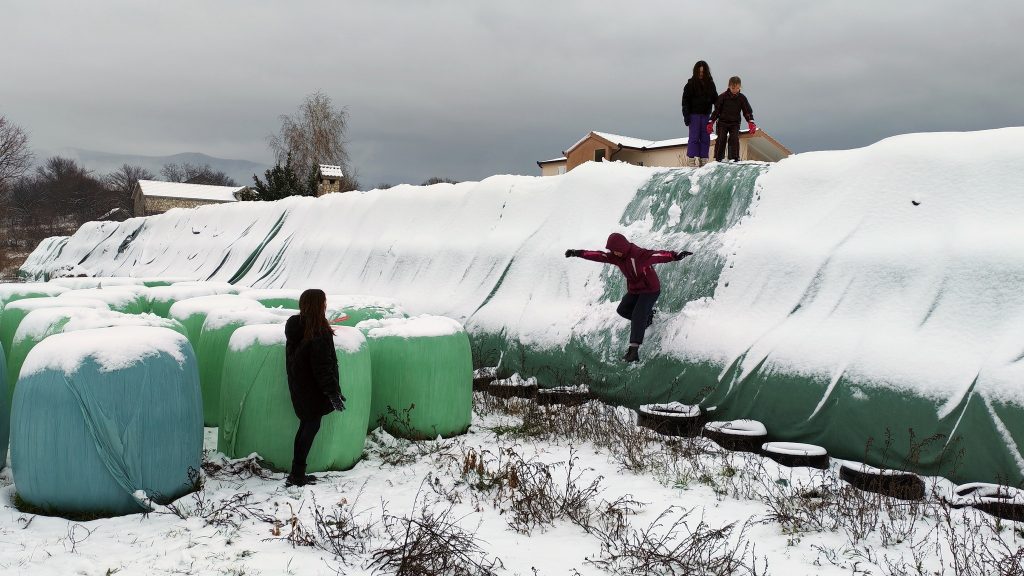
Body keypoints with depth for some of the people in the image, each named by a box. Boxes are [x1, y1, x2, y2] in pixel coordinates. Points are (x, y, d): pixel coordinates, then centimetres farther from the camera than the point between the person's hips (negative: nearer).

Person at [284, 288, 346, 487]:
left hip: (298, 387, 8)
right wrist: (333, 392, -16)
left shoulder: (295, 326, 2)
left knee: (307, 424, 17)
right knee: (311, 426, 3)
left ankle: (297, 473, 22)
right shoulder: (318, 333, -23)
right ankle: (297, 475, 6)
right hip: (312, 389, -8)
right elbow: (322, 367, -22)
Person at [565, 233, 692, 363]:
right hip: (634, 290, 8)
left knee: (638, 316, -19)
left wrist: (675, 256, -58)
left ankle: (634, 349, -23)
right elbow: (597, 255, -4)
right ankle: (647, 316, 24)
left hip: (650, 290, -8)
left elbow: (659, 255, -40)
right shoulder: (616, 257, -5)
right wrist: (577, 253, -8)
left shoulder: (640, 254, -28)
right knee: (622, 310, 4)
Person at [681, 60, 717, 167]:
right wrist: (686, 115, -11)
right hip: (694, 114, -4)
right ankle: (693, 158, -4)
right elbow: (685, 101, -3)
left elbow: (715, 99, 16)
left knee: (705, 137, 2)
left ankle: (703, 159, 5)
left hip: (706, 114, 4)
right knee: (694, 137, -6)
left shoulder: (710, 84, 10)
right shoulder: (691, 84, -1)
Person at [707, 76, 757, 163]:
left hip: (735, 123, 1)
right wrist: (711, 122, -10)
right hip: (723, 122, -1)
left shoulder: (741, 98, 0)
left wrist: (751, 122, -11)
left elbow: (747, 111, 3)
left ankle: (734, 158, -6)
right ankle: (718, 158, -1)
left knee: (734, 139, -13)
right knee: (721, 139, -9)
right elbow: (716, 110, -3)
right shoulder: (723, 96, -6)